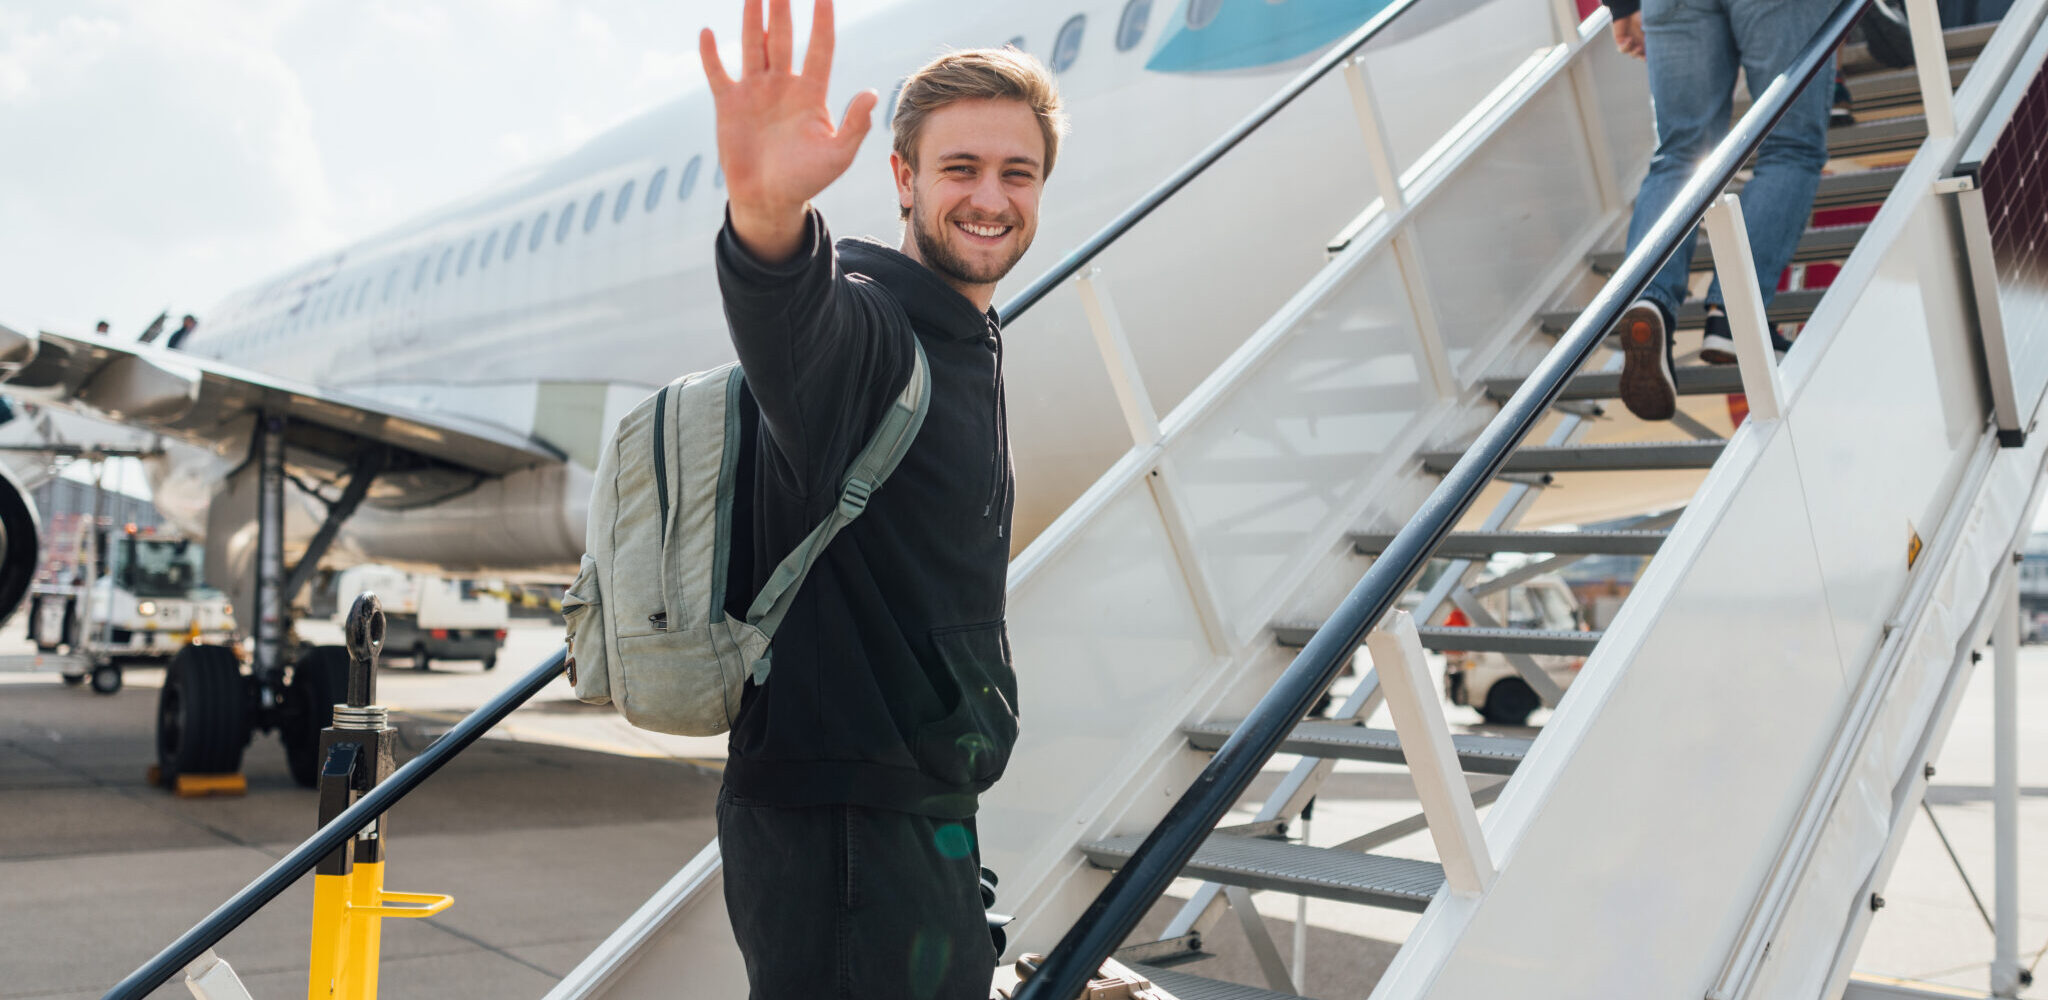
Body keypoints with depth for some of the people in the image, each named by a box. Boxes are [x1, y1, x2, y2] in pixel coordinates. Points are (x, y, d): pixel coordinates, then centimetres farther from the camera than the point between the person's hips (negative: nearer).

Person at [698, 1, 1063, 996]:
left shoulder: (966, 352, 15)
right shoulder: (861, 327, -14)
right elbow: (789, 327, -41)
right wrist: (766, 213, -62)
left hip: (927, 816, 9)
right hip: (839, 827, -9)